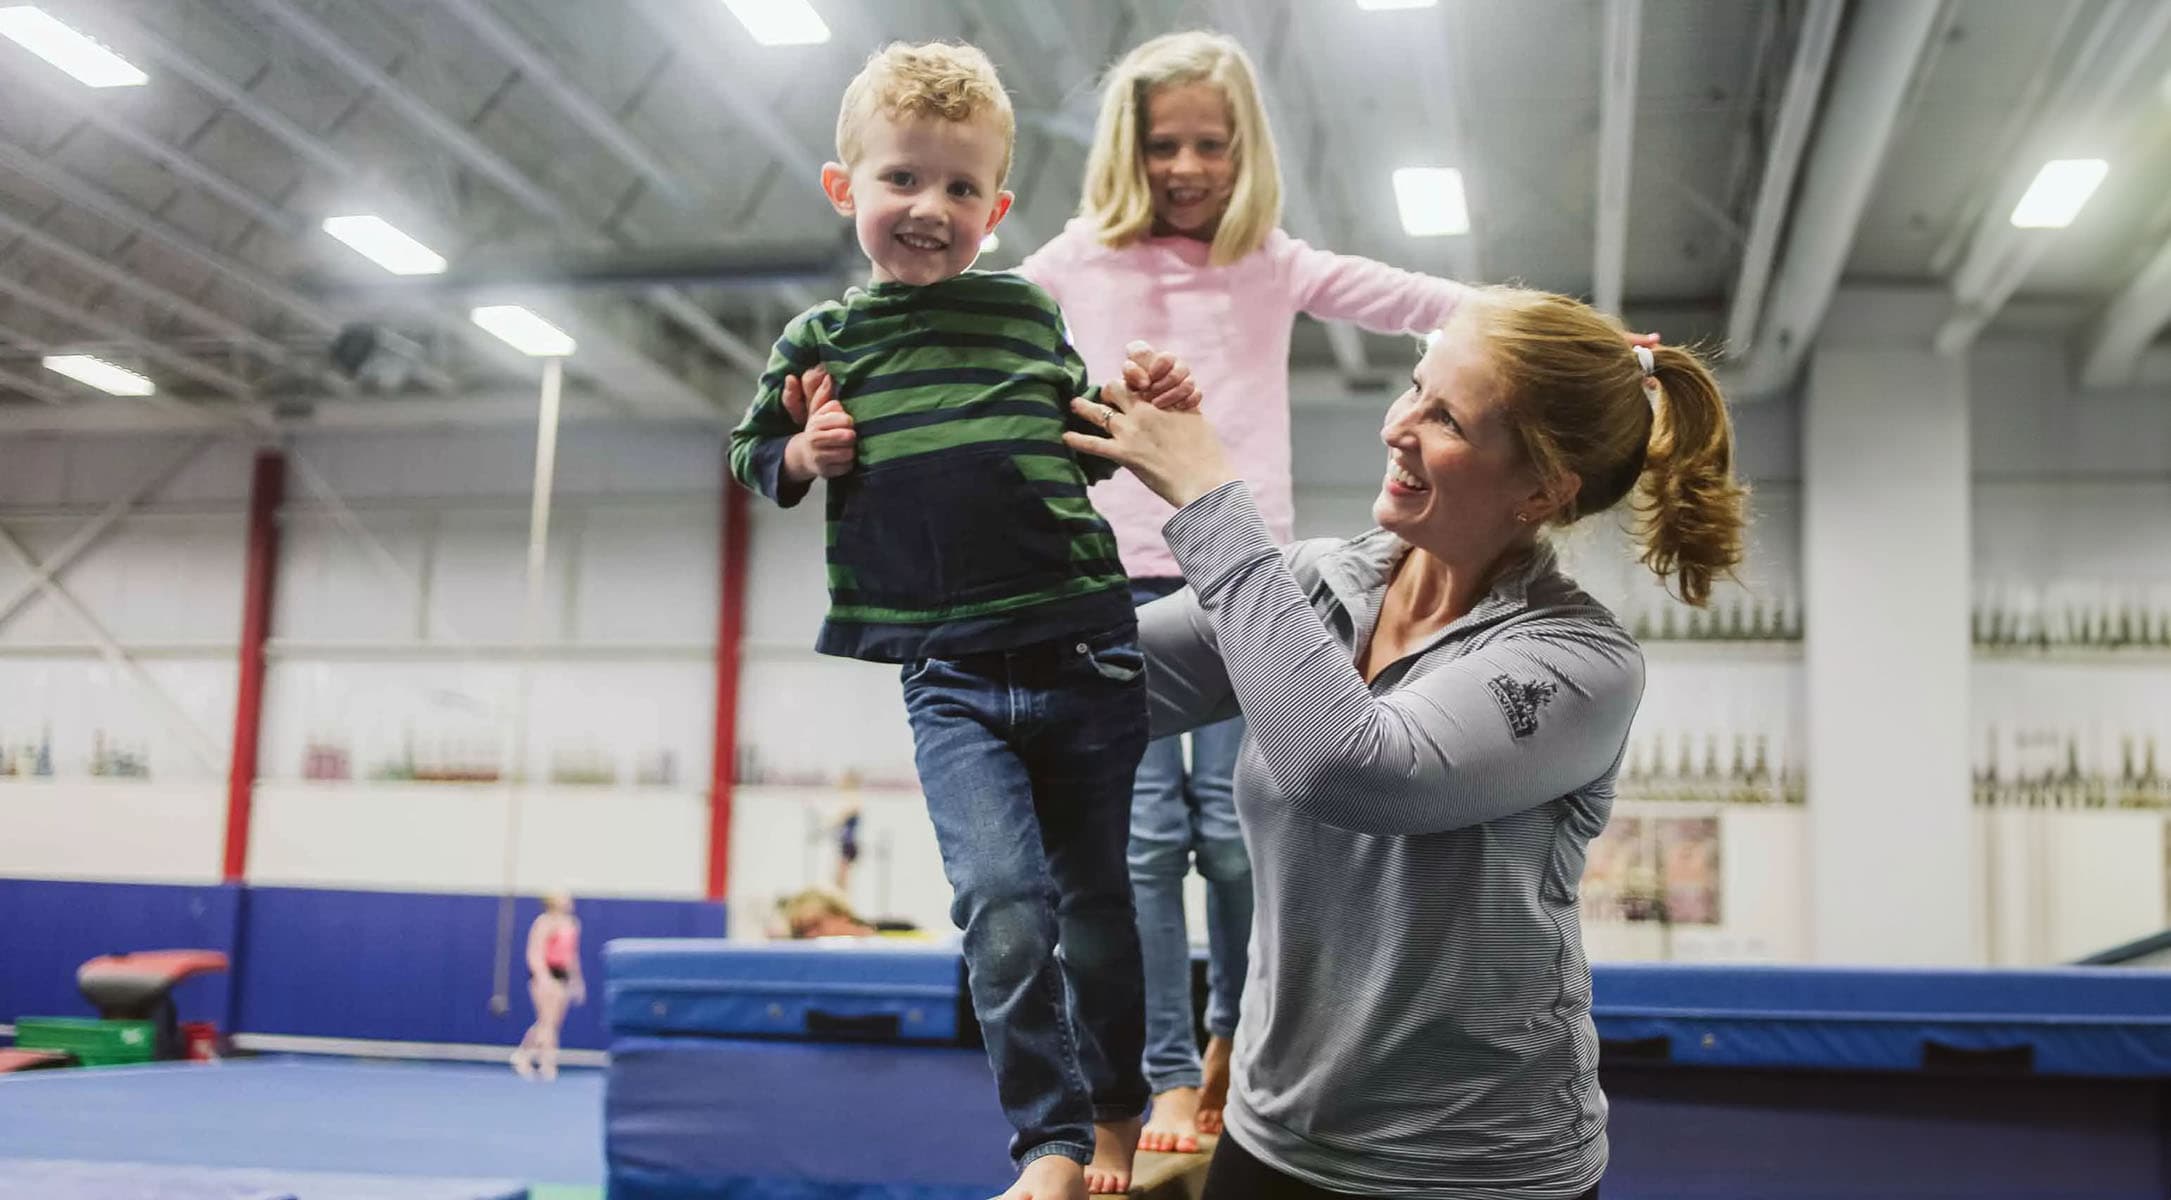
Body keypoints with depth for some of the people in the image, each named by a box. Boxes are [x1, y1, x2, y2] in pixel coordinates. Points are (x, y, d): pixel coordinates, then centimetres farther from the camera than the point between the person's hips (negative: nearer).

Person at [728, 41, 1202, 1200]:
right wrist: (801, 456, -6)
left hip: (1083, 649, 1)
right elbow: (751, 450, 16)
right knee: (1001, 904, -17)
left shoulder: (1029, 314, 7)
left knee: (1098, 902, 11)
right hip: (950, 676, -1)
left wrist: (1136, 404, 1)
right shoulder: (821, 339, 5)